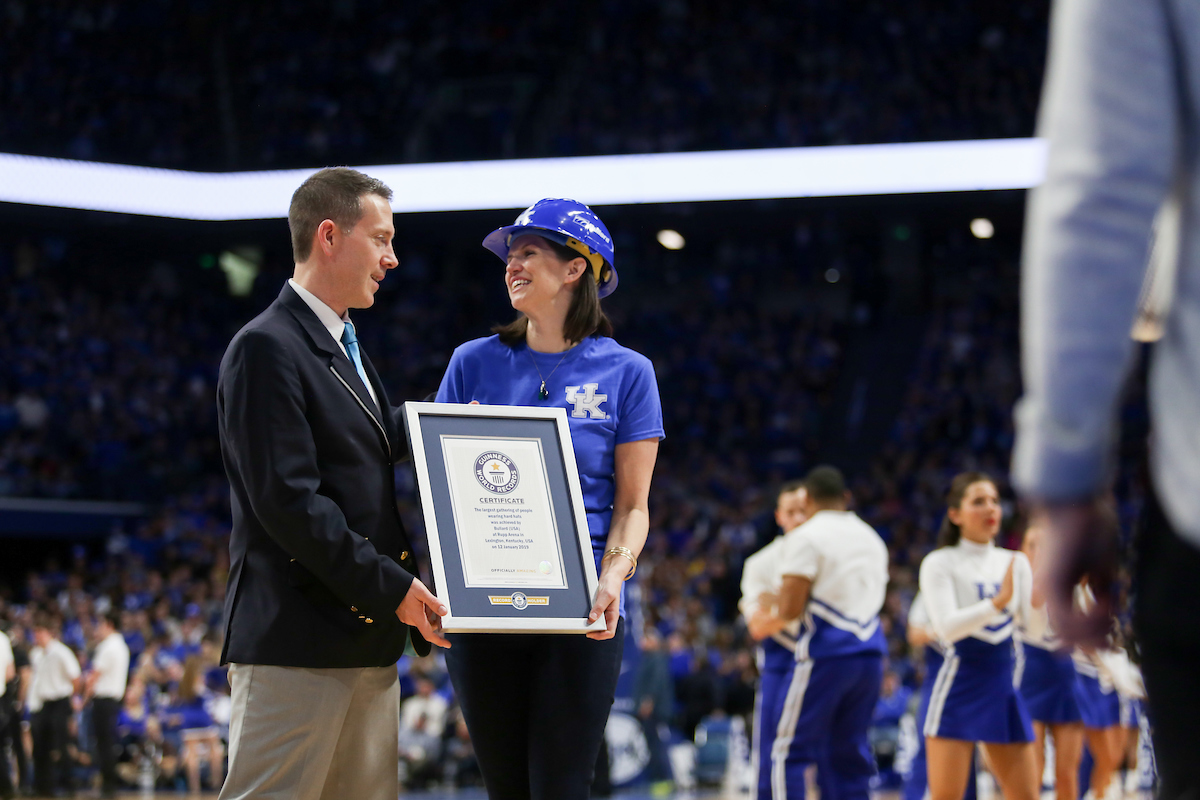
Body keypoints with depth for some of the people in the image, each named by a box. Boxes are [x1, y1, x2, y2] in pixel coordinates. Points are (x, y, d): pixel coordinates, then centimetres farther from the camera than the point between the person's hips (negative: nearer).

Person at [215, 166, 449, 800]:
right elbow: (285, 498, -18)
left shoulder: (348, 350, 22)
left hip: (368, 640, 10)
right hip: (298, 639, -10)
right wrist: (389, 586, -17)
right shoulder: (266, 348, -10)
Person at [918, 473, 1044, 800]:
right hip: (959, 687, -5)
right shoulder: (940, 563, -3)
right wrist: (998, 601, -29)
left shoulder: (1016, 562, 10)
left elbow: (1037, 629, 2)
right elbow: (946, 626, -17)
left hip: (1004, 687, 5)